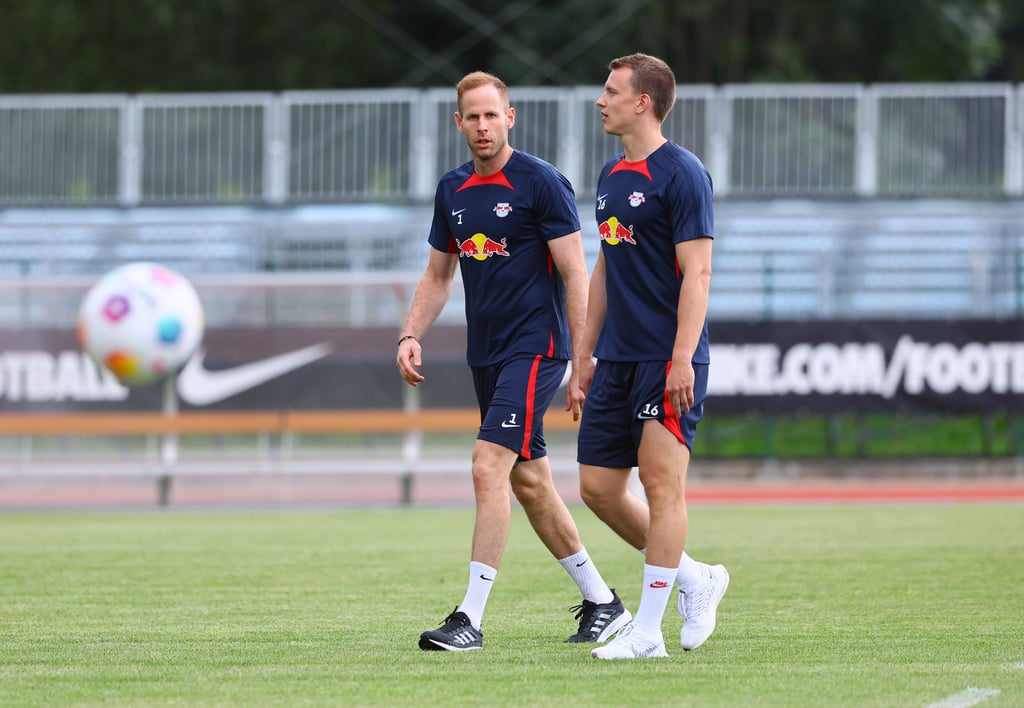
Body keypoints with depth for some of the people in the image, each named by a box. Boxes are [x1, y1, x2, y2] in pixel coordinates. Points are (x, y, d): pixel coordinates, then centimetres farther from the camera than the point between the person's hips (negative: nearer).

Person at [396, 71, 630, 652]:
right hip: (486, 355, 8)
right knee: (529, 481, 11)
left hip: (535, 347, -8)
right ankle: (602, 603, 23)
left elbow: (576, 275, -11)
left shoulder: (542, 183, -10)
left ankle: (472, 618, -18)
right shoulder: (452, 190, 10)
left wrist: (582, 366, -14)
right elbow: (438, 275, 21)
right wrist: (411, 336, 5)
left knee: (489, 466, -18)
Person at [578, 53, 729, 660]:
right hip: (618, 358, 9)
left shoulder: (682, 173, -10)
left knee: (661, 479, -9)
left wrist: (682, 357, -22)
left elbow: (697, 271, -15)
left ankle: (647, 632, -8)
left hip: (668, 358, -9)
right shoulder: (612, 176, 16)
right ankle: (695, 579, 21)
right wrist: (587, 350, 22)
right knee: (599, 487, 6)